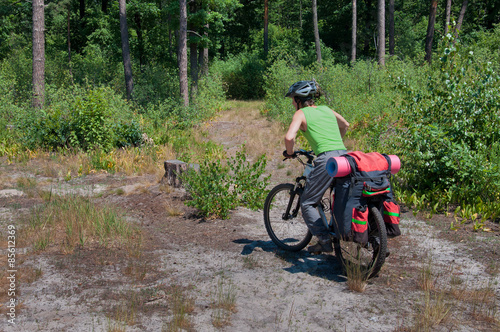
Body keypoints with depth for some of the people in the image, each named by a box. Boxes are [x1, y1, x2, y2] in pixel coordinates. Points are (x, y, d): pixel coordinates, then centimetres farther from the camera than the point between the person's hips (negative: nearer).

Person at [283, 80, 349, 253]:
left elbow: (289, 137, -12)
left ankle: (325, 241, 0)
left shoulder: (301, 113, 4)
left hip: (327, 160, -7)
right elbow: (345, 125, 39)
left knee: (307, 203, 7)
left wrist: (289, 152, 7)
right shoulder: (326, 109, 22)